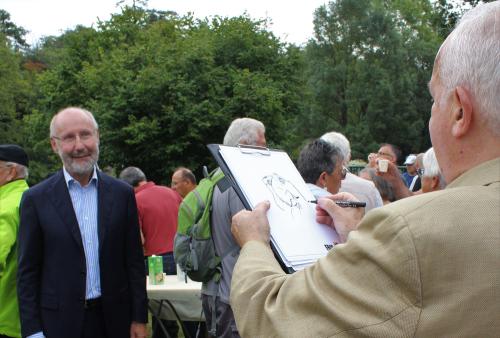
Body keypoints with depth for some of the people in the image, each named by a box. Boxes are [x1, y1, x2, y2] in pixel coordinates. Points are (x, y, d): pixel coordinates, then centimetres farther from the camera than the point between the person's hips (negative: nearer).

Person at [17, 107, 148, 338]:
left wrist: (139, 319, 2)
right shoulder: (36, 199, -3)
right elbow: (27, 273, -1)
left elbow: (135, 262, 4)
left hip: (114, 319, 2)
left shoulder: (122, 193, 2)